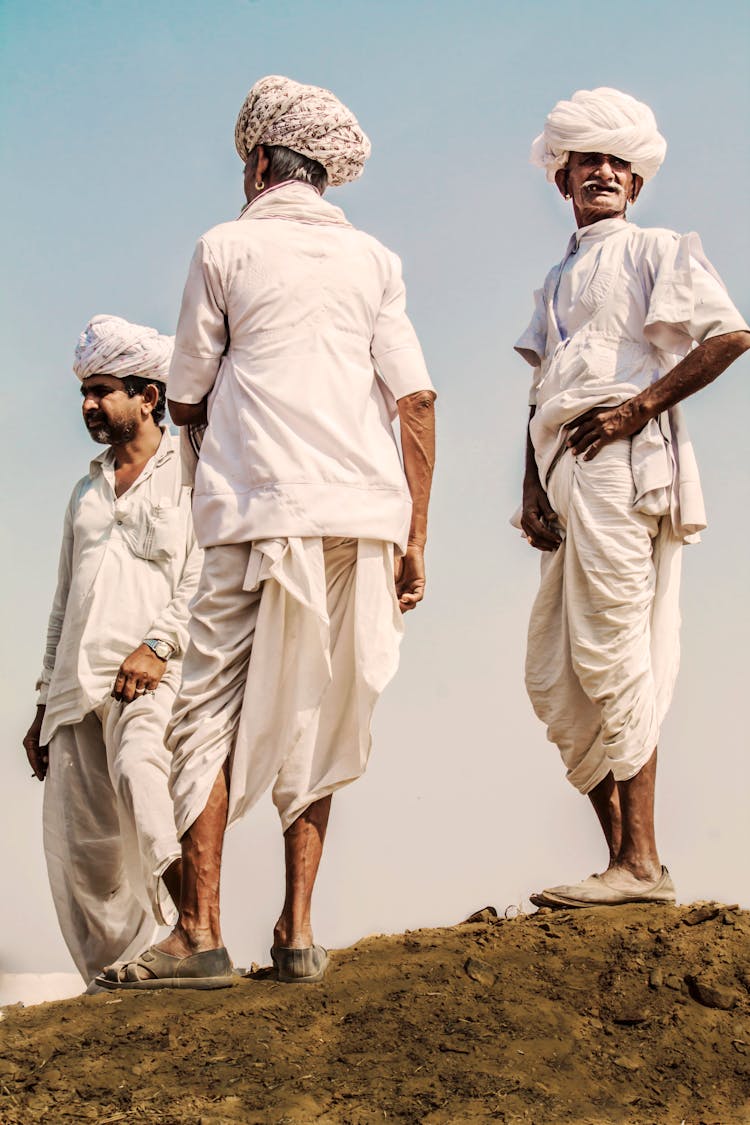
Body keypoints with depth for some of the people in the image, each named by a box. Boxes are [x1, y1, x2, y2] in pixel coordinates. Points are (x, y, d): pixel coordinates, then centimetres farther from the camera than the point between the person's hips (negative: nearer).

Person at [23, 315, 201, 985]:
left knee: (140, 767, -34)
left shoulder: (189, 475, 8)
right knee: (79, 846, -2)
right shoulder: (87, 492, 27)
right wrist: (44, 704, 22)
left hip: (149, 675, -6)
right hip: (77, 680, 6)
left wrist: (158, 645, -18)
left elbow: (204, 576, -4)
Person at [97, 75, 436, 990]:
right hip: (363, 518, 4)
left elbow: (186, 401, 8)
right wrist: (415, 538, 7)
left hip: (262, 512, -4)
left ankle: (199, 931, -7)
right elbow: (415, 399, 6)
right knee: (316, 722, 10)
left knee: (212, 716, -1)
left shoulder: (226, 247, 5)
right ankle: (297, 931, 7)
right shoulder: (372, 260, 14)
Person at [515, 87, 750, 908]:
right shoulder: (557, 280, 26)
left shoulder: (654, 250, 5)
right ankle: (621, 855, 9)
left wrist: (642, 405, -13)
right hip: (567, 479, 8)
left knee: (612, 659, -13)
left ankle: (642, 864, -10)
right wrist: (533, 484, 6)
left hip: (619, 464, -8)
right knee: (552, 675, 5)